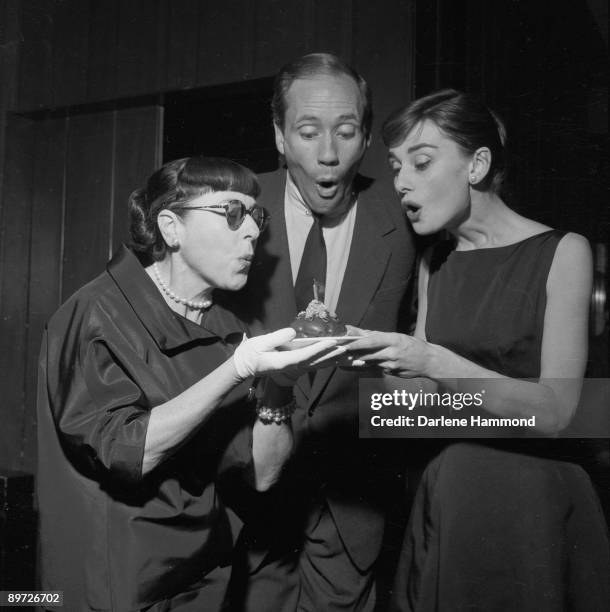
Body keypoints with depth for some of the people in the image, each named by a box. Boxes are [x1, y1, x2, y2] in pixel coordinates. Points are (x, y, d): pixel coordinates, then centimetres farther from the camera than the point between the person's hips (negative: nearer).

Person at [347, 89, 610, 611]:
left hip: (534, 502, -5)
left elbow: (555, 411, -16)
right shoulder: (434, 263, 6)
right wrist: (373, 350, -12)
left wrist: (435, 362, -25)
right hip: (445, 496, 5)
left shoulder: (562, 253, -11)